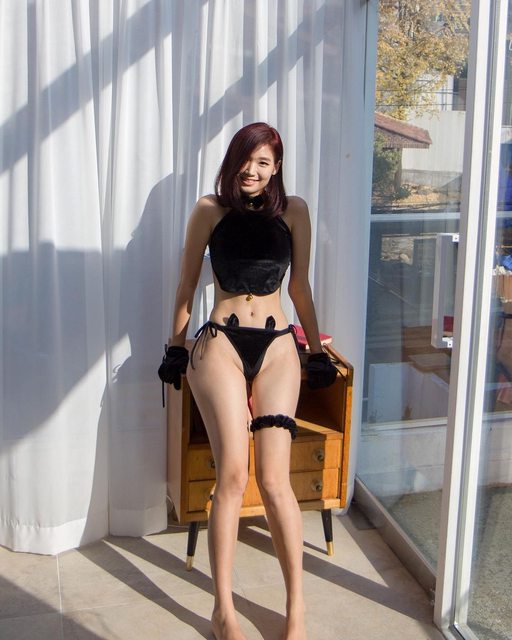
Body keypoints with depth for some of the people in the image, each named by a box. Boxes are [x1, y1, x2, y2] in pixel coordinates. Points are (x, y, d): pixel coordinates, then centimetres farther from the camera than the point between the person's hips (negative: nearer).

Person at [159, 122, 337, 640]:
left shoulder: (293, 211, 11)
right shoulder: (209, 210, 8)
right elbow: (186, 284, 14)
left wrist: (317, 351, 19)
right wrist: (175, 347, 16)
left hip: (276, 347, 1)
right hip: (220, 343, -1)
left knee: (274, 479, -11)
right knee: (232, 474, -17)